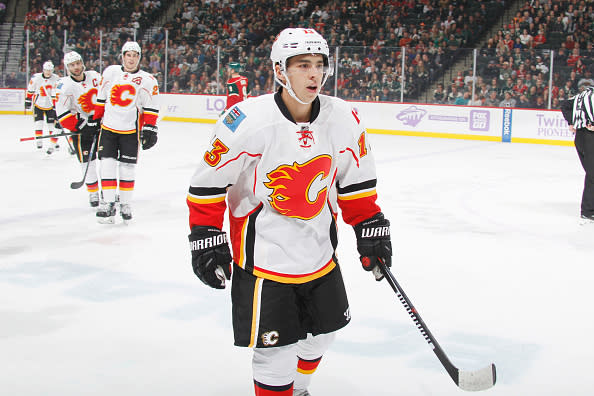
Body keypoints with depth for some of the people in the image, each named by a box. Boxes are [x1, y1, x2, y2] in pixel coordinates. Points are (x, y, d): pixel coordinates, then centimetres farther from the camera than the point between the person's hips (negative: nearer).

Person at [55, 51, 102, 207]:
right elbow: (62, 114, -16)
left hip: (102, 122, 4)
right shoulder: (65, 86, -14)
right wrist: (82, 125, -21)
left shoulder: (95, 76, -2)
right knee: (87, 161, -3)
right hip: (81, 125, -4)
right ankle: (93, 192, 11)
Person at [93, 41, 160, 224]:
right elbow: (101, 98, 13)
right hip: (108, 126, 2)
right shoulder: (110, 72, 5)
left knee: (128, 167, 2)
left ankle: (125, 204, 15)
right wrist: (96, 118, 13)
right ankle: (108, 204, 3)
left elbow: (151, 108, 0)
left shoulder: (148, 81, -2)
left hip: (131, 130, -2)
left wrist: (150, 129, -5)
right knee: (107, 164, -3)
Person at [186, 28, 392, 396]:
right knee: (277, 351, -4)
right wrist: (205, 238, -11)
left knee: (323, 331, 21)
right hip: (263, 252, -5)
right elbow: (209, 182, -11)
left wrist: (370, 227, 6)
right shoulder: (247, 121, -21)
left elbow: (357, 180, 8)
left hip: (319, 250, 6)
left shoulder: (344, 119, -7)